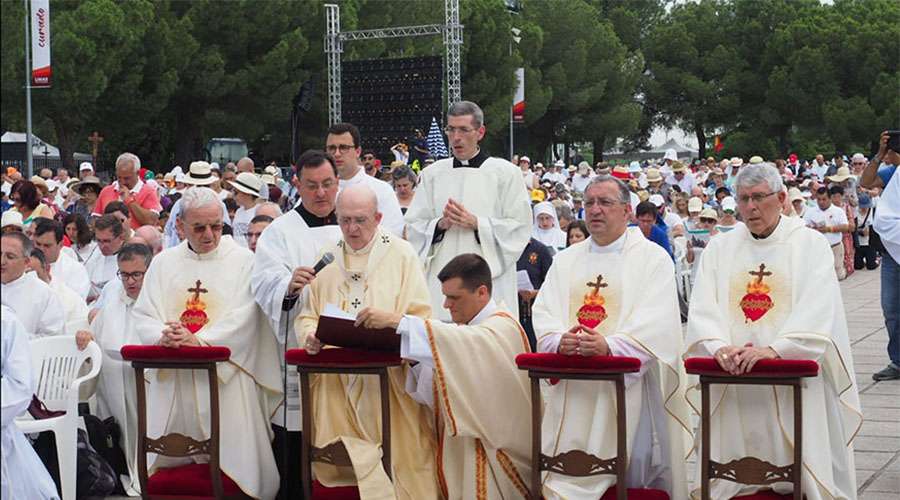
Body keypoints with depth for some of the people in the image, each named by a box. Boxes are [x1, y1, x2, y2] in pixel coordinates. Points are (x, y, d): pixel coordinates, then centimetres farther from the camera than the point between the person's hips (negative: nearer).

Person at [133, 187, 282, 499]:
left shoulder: (243, 261, 2)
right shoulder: (163, 263, 13)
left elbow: (241, 321, -8)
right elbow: (143, 316, 7)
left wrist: (197, 339, -20)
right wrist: (162, 336, -15)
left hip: (225, 378, -3)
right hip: (171, 380, 3)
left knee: (232, 463, -6)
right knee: (165, 469, 5)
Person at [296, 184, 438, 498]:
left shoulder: (401, 254, 2)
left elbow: (421, 317, -4)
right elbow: (307, 316, 12)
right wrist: (310, 336, -10)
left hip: (388, 375, -3)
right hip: (336, 382, 3)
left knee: (394, 462, -7)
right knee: (336, 466, -2)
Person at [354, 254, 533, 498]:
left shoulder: (501, 327, -13)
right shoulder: (464, 328, 14)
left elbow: (462, 343, -35)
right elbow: (440, 383, 7)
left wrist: (397, 321, -38)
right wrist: (414, 359, -12)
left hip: (493, 446, -8)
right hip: (461, 441, 8)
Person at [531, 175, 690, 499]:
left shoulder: (653, 259, 1)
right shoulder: (566, 260, 16)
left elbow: (656, 325, -12)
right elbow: (543, 313, 6)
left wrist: (609, 346, -28)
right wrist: (559, 341, -17)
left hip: (627, 386, -4)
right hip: (571, 389, 4)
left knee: (633, 473, -6)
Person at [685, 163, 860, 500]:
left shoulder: (811, 244, 3)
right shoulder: (719, 248, 12)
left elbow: (817, 311, -11)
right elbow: (702, 310, 2)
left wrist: (774, 349, -25)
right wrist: (719, 347, -19)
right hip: (732, 382, 3)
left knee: (802, 472, -4)